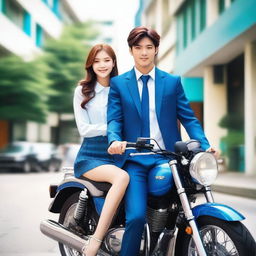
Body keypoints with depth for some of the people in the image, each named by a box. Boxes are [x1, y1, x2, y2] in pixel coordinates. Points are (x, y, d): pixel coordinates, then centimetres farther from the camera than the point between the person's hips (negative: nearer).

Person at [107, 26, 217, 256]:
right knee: (136, 216, -19)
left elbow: (188, 117, 7)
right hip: (134, 160, -1)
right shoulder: (118, 83, 11)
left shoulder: (172, 82, 13)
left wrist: (205, 145, -9)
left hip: (166, 158, 1)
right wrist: (115, 140, -21)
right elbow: (114, 119, 1)